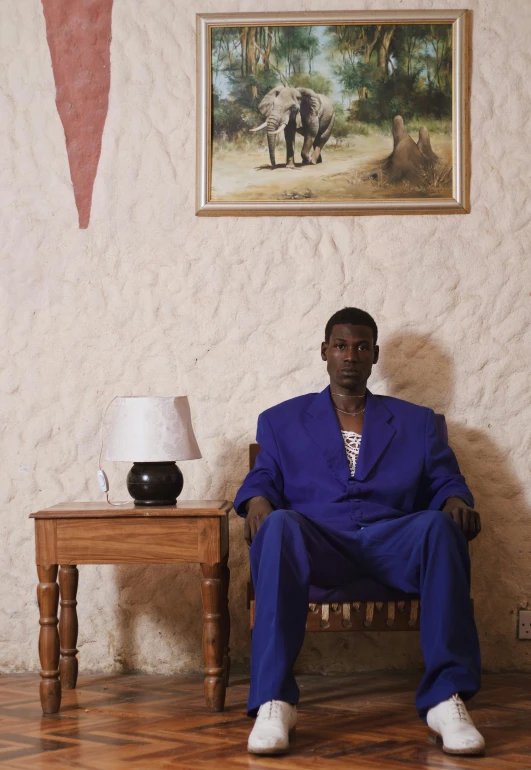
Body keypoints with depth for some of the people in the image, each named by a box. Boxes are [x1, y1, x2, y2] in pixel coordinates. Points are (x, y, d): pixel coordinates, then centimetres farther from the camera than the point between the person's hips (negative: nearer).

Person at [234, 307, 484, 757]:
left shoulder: (416, 422, 26)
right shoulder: (282, 421, 25)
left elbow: (445, 482, 17)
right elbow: (263, 479, 14)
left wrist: (456, 502, -8)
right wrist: (257, 500, -11)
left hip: (392, 542, 1)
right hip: (317, 543, -1)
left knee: (439, 527, -35)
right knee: (279, 526, -38)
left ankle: (446, 701, -38)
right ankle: (273, 703, -41)